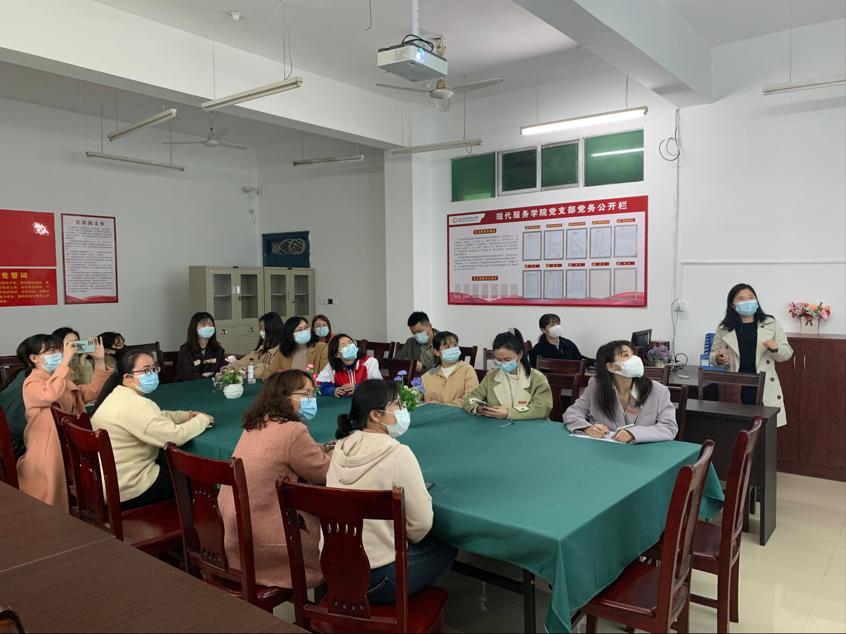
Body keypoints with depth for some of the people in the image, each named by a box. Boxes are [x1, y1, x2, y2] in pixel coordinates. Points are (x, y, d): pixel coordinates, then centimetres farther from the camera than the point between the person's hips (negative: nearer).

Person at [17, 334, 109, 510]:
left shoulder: (63, 381, 12)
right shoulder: (32, 383, -16)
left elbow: (91, 392, 15)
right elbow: (50, 394, -39)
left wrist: (99, 361, 6)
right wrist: (65, 362, -38)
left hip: (68, 449, 9)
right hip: (46, 455, -8)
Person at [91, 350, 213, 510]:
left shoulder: (120, 395, 7)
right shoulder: (133, 405, -26)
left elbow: (158, 417, 17)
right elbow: (176, 436, -29)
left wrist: (187, 416, 1)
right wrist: (202, 419, -12)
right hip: (128, 490, -9)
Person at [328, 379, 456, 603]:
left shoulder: (341, 447, -1)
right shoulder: (398, 454, -22)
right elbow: (421, 525, -16)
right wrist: (406, 536, 4)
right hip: (375, 577, -6)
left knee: (428, 542, 28)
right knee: (446, 548, 18)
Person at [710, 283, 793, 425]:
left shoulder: (771, 324, 5)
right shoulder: (724, 328, 3)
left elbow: (787, 353, 8)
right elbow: (713, 353, 11)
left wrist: (776, 348, -13)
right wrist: (718, 359, -11)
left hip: (765, 388, 0)